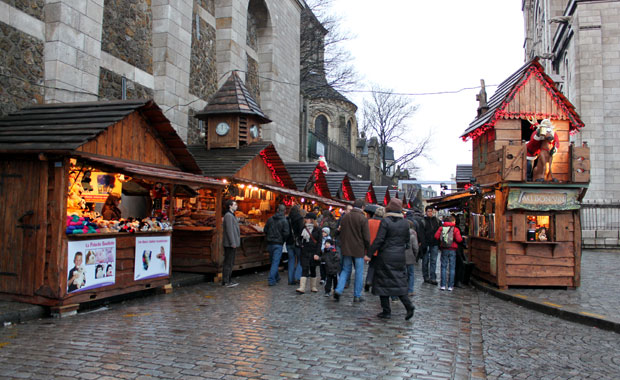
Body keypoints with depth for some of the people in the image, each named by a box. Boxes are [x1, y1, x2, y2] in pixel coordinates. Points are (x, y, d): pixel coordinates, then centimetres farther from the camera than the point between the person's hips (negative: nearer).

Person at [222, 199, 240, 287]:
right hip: (230, 244, -10)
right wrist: (233, 243, -21)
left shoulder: (232, 215, 19)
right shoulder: (228, 215, -14)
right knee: (228, 263, -7)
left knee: (230, 263, 13)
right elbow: (229, 230, -20)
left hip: (232, 244, 10)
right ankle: (226, 281, -4)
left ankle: (228, 280, 18)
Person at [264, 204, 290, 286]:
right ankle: (271, 280, -8)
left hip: (270, 243, 5)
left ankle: (276, 278, 32)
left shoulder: (270, 219, 3)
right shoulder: (284, 221, -10)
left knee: (273, 261, 18)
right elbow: (286, 233, -14)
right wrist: (283, 240, 3)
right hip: (278, 244, -5)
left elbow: (265, 230, 8)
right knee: (275, 262, -2)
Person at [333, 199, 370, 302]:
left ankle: (338, 290, -2)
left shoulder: (345, 217, 5)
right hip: (359, 249, -4)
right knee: (359, 272, 6)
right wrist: (368, 249, 1)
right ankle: (357, 296, 11)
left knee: (346, 270, 14)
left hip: (346, 249, 5)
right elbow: (366, 237, -12)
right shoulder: (362, 218, -12)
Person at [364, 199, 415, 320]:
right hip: (400, 257, 5)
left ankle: (386, 311, 9)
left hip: (386, 257, -5)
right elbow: (408, 239, 11)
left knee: (383, 282, 6)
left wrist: (369, 254, -10)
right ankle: (408, 306, -3)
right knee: (399, 283, 13)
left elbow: (379, 240, -15)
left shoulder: (385, 221, -12)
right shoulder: (405, 223, 4)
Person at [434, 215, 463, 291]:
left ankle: (443, 285, 7)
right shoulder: (455, 229, -9)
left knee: (443, 267, 9)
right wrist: (462, 239, 6)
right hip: (452, 250, -2)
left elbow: (436, 236, -7)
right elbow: (459, 239, -16)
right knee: (452, 268, 6)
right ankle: (450, 286, 7)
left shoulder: (441, 228, -1)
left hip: (444, 250, 2)